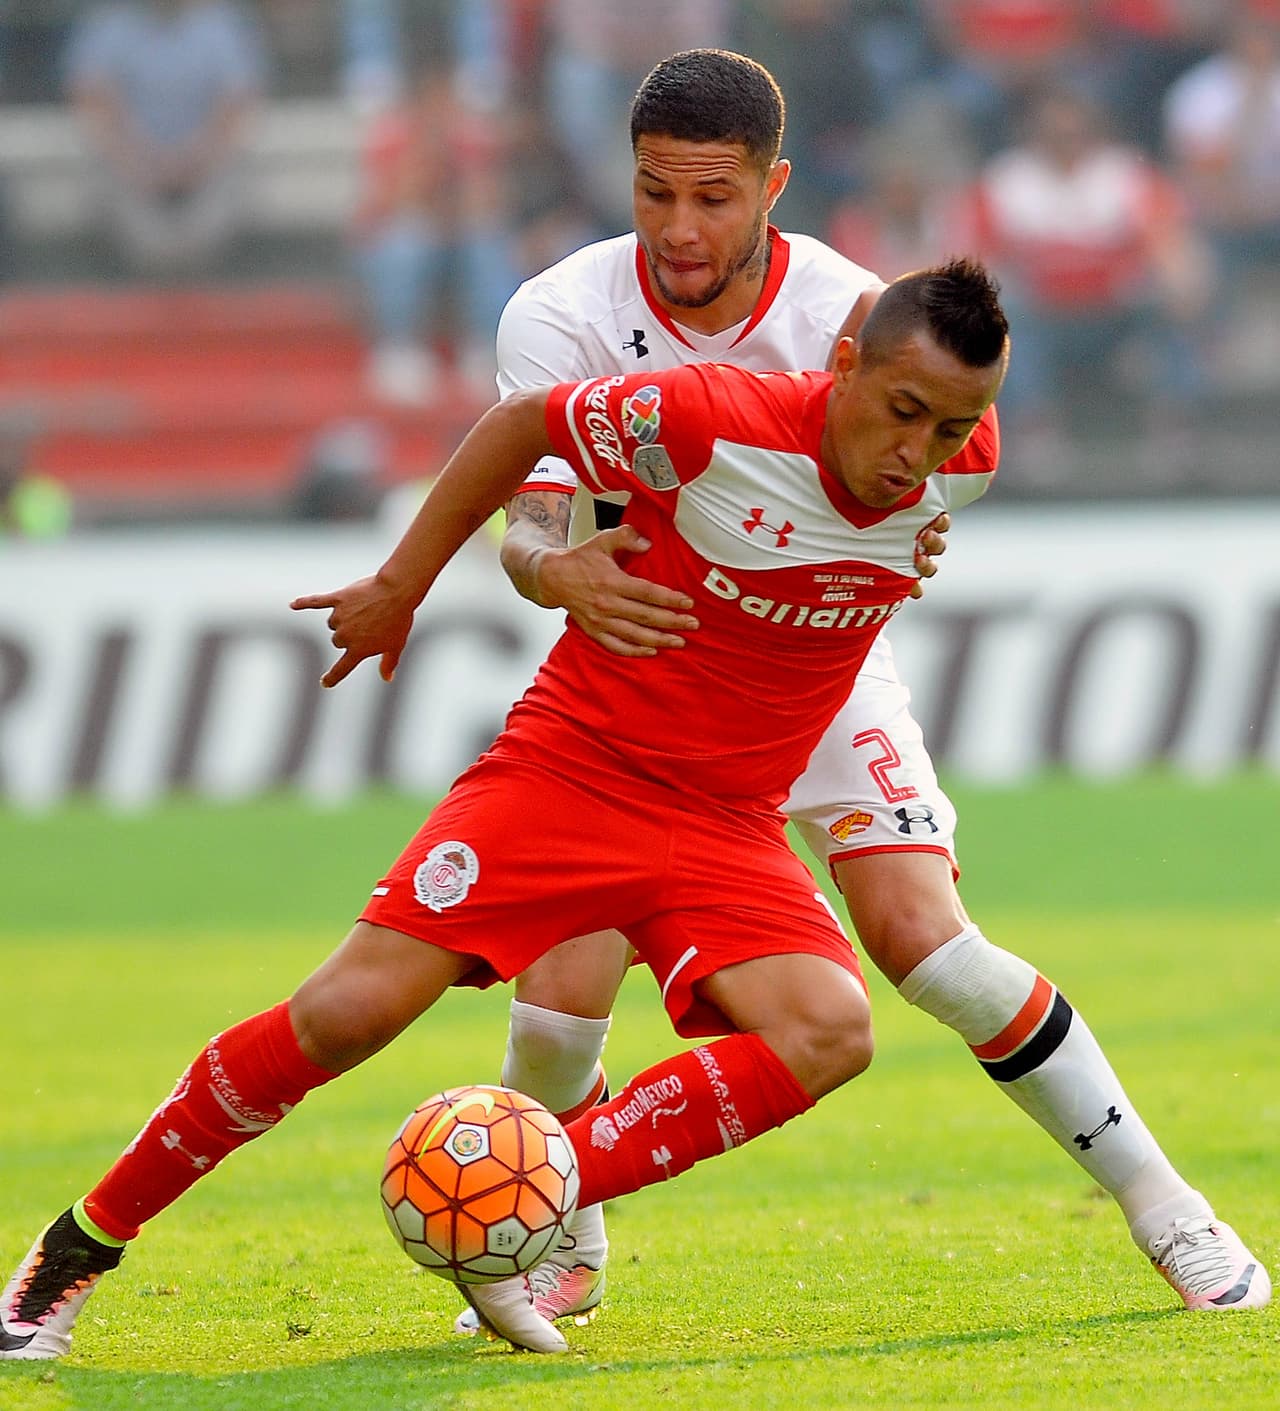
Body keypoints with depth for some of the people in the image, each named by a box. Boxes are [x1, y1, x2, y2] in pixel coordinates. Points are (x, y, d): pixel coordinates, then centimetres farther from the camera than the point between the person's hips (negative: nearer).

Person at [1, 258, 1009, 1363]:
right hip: (569, 763, -4)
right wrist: (402, 586, 3)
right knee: (351, 1009, -15)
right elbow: (523, 423, -5)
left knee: (831, 1034, -24)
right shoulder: (715, 421, -21)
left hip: (726, 829, 4)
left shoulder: (961, 466, -9)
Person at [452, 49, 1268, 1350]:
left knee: (920, 936, -18)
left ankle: (1157, 1200, -1)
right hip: (638, 668, 0)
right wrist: (562, 573, -46)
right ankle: (563, 1248, 17)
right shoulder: (563, 316, -20)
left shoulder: (851, 319, -20)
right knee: (561, 988, -14)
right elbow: (524, 526, -23)